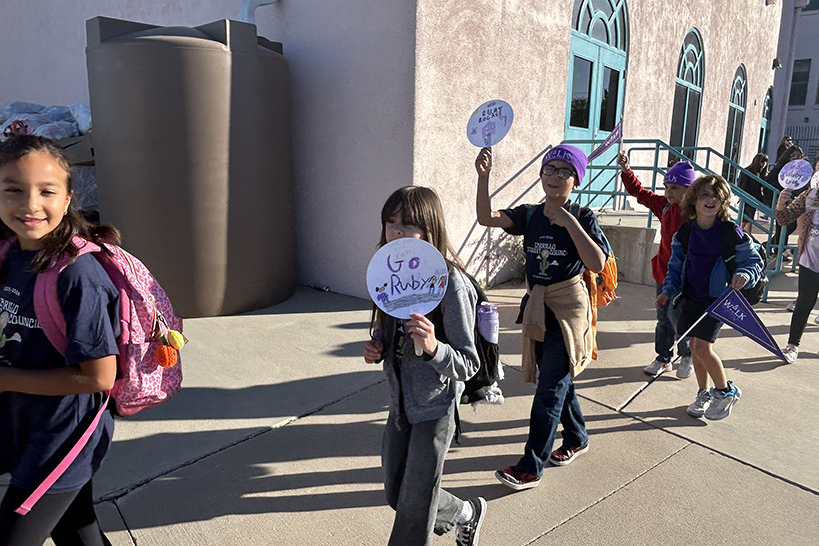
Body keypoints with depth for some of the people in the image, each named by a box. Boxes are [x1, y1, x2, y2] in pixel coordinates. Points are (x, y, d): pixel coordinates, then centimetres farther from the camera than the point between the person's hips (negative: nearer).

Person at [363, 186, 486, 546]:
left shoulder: (450, 283, -24)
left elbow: (468, 365, -21)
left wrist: (433, 348, -40)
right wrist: (375, 347, -7)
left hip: (436, 406, -7)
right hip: (400, 402, 7)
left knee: (414, 509, 8)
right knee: (396, 494, 21)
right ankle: (467, 513, 48)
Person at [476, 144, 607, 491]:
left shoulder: (582, 218, -9)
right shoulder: (530, 216, 3)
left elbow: (598, 263, -24)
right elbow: (486, 218, -13)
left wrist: (569, 223, -26)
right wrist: (483, 176, -25)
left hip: (568, 310, -5)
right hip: (538, 308, 6)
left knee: (549, 389, -4)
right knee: (559, 381, 19)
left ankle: (531, 467, 5)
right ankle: (577, 439, 41)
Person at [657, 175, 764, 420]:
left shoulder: (731, 232, -11)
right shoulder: (685, 232, 0)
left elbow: (754, 260, -3)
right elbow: (676, 265, 11)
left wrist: (744, 275, -24)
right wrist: (668, 291, 2)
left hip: (717, 298, -4)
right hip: (690, 297, 5)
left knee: (702, 346, -12)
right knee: (695, 346, 9)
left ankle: (726, 391, 14)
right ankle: (704, 394, 29)